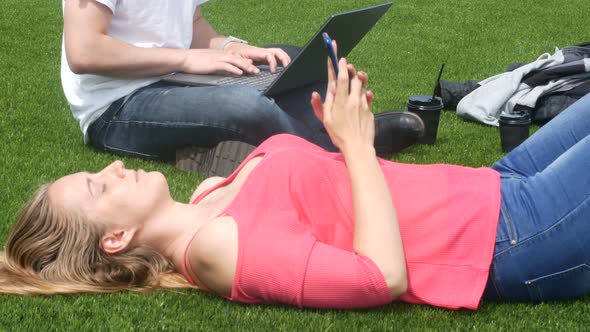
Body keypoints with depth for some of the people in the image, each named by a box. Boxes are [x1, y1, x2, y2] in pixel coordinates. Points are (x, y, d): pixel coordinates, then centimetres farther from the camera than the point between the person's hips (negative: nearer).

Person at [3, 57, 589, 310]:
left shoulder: (210, 197, 5)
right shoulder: (214, 245, -23)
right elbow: (383, 275, -29)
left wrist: (347, 119, -2)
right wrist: (356, 142, -21)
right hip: (507, 237, -8)